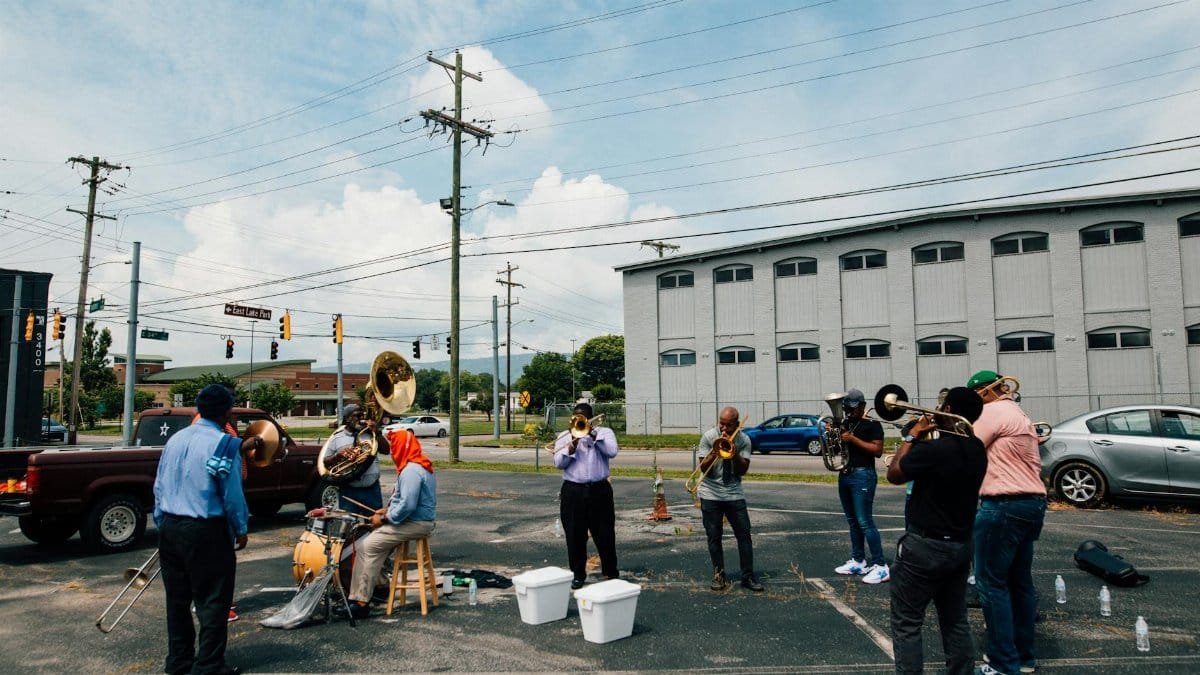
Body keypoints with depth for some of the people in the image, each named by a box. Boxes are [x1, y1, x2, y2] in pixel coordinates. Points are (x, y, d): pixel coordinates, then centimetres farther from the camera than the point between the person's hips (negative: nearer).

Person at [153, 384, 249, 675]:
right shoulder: (224, 443, -13)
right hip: (205, 531, -7)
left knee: (177, 598, 17)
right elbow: (232, 493, -12)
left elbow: (159, 487, 13)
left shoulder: (175, 439, 8)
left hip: (170, 528, 7)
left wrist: (162, 524, 21)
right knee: (213, 600, 3)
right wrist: (241, 529, 0)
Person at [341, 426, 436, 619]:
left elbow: (407, 505, -27)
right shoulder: (420, 465, 14)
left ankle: (361, 603, -9)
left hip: (415, 524, -10)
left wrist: (384, 519, -14)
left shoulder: (411, 470, -19)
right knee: (376, 541, 17)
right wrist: (387, 510, 11)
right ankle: (377, 583, 18)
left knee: (367, 546, -11)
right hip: (422, 520, 10)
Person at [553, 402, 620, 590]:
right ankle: (577, 574, 19)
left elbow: (612, 451, -11)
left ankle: (610, 573, 19)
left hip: (599, 490, -1)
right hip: (573, 491, 1)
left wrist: (593, 435, -13)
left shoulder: (604, 432, 7)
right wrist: (573, 445, -14)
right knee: (575, 535, 5)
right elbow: (559, 463, -2)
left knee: (605, 533, 4)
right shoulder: (564, 437, 9)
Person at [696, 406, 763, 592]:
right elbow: (703, 468, -7)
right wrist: (714, 453, -22)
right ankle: (719, 575, 16)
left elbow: (742, 470, -5)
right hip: (711, 494, -1)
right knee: (714, 536, 3)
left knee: (744, 534, -1)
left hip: (734, 494, 1)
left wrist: (735, 453, -20)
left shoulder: (743, 440, -2)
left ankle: (748, 576, 8)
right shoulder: (708, 437, -6)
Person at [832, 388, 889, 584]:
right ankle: (858, 561, 20)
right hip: (845, 474, 8)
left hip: (863, 475, -7)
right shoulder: (845, 423, 14)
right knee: (852, 521, 12)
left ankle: (880, 566, -6)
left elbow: (878, 450, -15)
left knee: (865, 522, -10)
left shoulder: (872, 424, -6)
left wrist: (853, 439, -19)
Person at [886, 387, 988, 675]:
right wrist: (924, 440, 5)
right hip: (961, 546, 8)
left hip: (925, 546, -8)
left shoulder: (934, 450, -24)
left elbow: (893, 475, -9)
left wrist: (911, 437, -1)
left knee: (906, 624, 2)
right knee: (955, 621, 20)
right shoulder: (977, 450, 1)